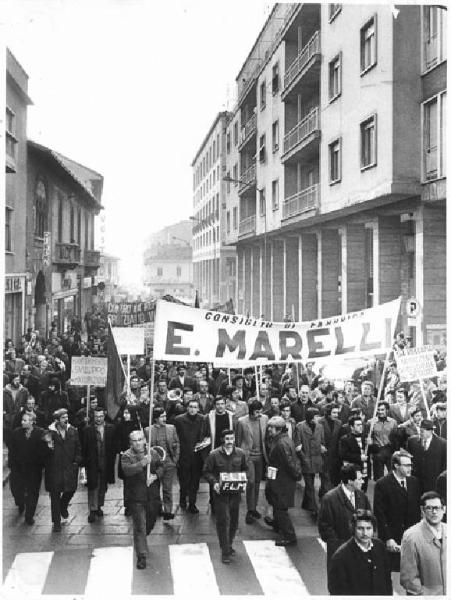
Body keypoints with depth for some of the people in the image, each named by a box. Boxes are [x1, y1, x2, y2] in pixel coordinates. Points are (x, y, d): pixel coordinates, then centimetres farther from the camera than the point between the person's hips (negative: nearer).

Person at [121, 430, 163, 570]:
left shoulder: (153, 453, 5)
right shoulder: (127, 456, -9)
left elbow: (161, 467, 6)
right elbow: (127, 470, -24)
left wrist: (155, 476, -14)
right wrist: (143, 463, -32)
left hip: (153, 495, 5)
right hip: (136, 497, -5)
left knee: (151, 522, 20)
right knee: (139, 526, -6)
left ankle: (141, 540, 50)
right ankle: (141, 556, 0)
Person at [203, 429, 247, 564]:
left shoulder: (240, 453, 2)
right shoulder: (214, 455, -7)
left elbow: (244, 470, 15)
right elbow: (207, 472, -1)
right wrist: (214, 483, -16)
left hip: (235, 492, 4)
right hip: (220, 493, -3)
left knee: (234, 521, 12)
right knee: (223, 521, -5)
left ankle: (229, 545, 33)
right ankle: (225, 551, 3)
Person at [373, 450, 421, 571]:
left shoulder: (414, 482, 6)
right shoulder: (382, 484, -10)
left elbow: (417, 510, 12)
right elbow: (379, 515, -10)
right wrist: (388, 538, -14)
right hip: (391, 538, -4)